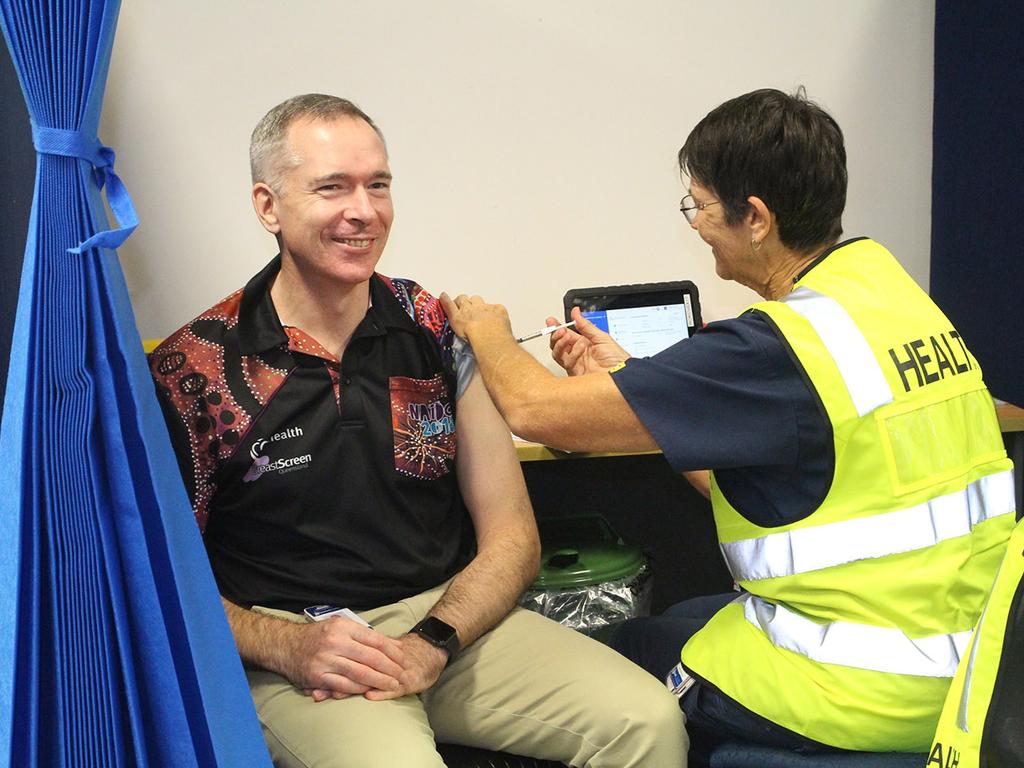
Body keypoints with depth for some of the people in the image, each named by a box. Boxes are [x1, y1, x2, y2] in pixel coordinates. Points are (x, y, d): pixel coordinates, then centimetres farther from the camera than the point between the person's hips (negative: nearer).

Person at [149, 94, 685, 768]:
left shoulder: (439, 333, 4)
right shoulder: (194, 370, -4)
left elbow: (511, 539, 5)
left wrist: (434, 641, -13)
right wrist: (287, 647, -17)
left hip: (451, 618, 4)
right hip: (290, 650, -3)